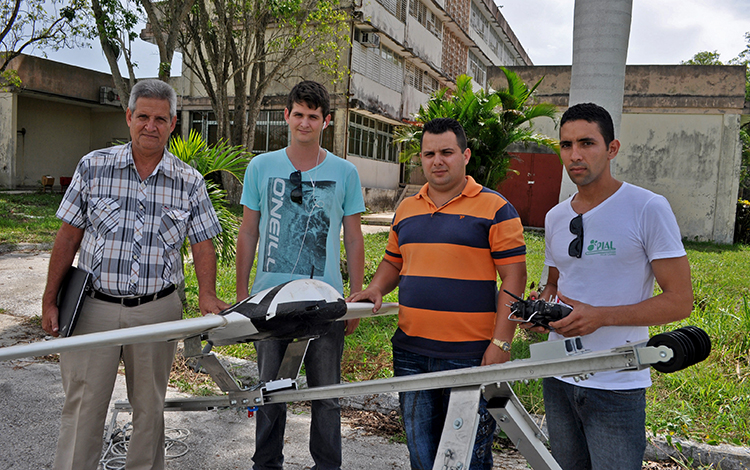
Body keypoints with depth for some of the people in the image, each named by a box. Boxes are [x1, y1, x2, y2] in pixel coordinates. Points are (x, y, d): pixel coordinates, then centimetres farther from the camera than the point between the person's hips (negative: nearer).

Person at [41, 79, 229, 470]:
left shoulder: (190, 182, 0)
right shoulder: (93, 167, -1)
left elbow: (202, 244, 1)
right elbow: (68, 237, 2)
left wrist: (207, 295, -15)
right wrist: (49, 300, 2)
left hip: (157, 310, 1)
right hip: (94, 306, -1)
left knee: (149, 407, 14)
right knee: (82, 406, 6)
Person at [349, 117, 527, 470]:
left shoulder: (494, 209, -5)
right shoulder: (406, 209, 12)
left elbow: (513, 278, -8)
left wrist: (501, 343, -14)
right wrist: (376, 289, 2)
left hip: (471, 356, -5)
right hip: (410, 353, 5)